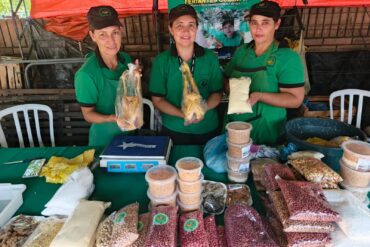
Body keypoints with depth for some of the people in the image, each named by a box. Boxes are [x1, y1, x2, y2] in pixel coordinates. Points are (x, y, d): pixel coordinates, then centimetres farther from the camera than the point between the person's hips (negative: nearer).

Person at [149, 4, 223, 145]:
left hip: (208, 129, 2)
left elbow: (217, 94, 0)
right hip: (174, 130, -1)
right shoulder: (161, 61, -8)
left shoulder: (210, 58, -5)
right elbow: (157, 100, -6)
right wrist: (182, 114, -21)